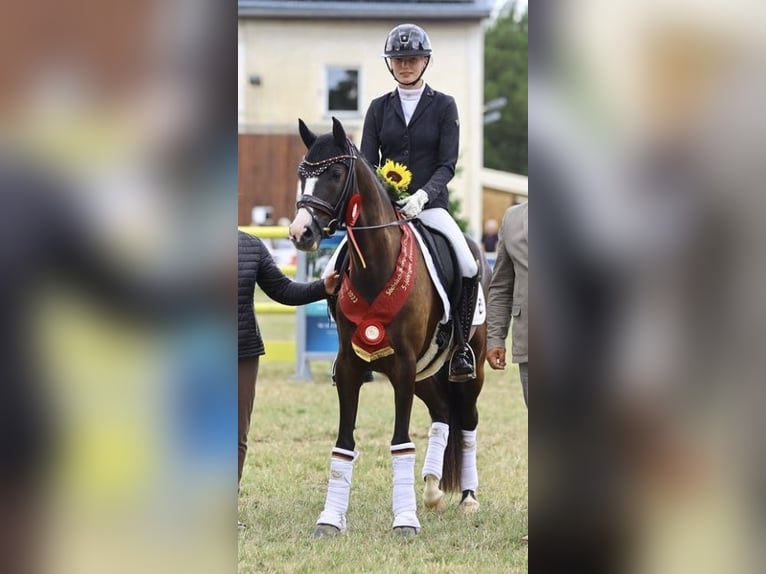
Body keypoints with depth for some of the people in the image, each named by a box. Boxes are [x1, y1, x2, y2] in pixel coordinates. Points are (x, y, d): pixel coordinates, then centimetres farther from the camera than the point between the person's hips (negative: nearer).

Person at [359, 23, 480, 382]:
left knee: (469, 267, -23)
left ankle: (460, 348, -6)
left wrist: (422, 195, -21)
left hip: (429, 203, -2)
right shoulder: (379, 108, 10)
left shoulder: (443, 106, 4)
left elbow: (447, 164, -3)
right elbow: (367, 163, 6)